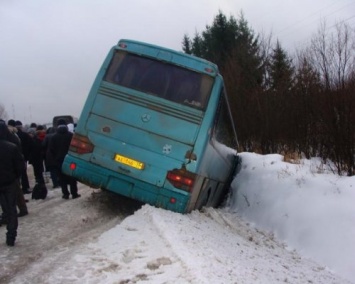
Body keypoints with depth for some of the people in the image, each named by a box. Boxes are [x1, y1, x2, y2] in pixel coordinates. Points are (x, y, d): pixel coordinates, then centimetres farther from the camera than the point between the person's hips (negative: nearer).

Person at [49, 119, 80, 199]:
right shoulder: (71, 135, -4)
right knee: (72, 177, 6)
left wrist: (55, 157, 8)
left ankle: (65, 194, 4)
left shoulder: (54, 137, 0)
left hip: (59, 160, 1)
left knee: (62, 178, 6)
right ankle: (74, 193, 5)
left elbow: (51, 149, -1)